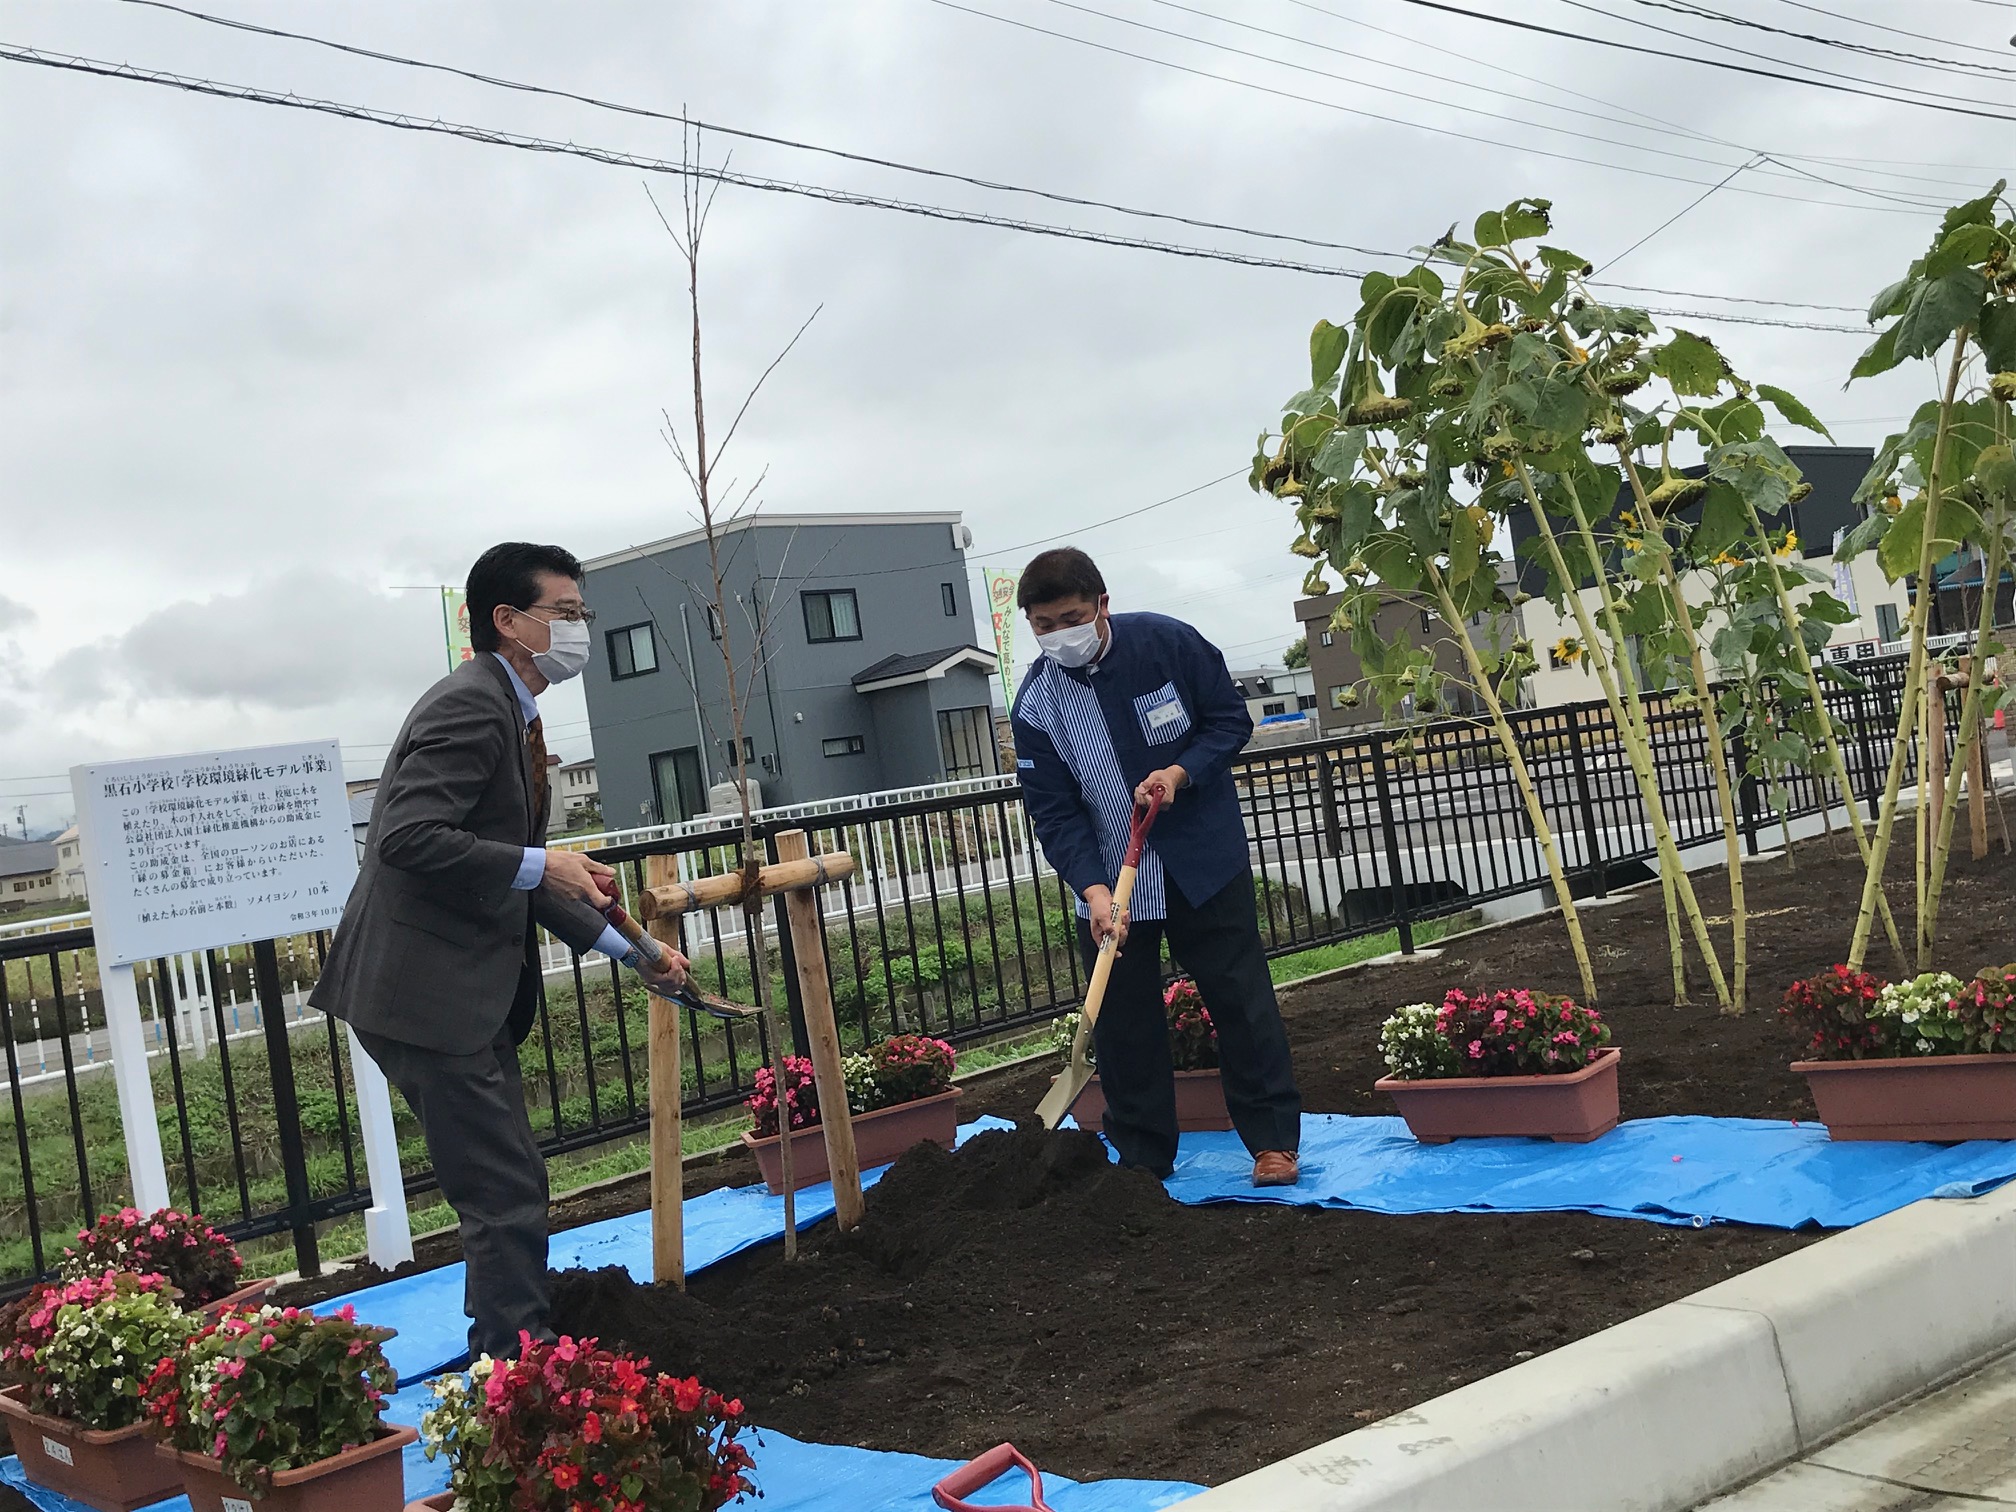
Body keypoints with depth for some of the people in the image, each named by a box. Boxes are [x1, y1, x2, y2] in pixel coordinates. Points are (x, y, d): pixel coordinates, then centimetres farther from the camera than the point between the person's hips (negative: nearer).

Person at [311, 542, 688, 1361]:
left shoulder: (506, 711, 17)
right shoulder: (470, 703, -16)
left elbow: (515, 871, 23)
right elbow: (408, 838, -27)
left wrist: (630, 950, 20)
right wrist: (540, 865, -22)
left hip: (469, 990, 11)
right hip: (425, 992, -11)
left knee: (506, 1186, 18)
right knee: (506, 1192, -5)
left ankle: (503, 1347, 32)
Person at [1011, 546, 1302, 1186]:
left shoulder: (1167, 642, -12)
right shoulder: (1036, 704, -10)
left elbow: (1232, 719, -2)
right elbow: (1054, 814, -11)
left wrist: (1181, 772, -20)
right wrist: (1093, 889, -25)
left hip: (1204, 858, -1)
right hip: (1109, 879, 2)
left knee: (1240, 996, 3)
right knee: (1122, 1018, 6)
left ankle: (1274, 1140, 14)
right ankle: (1143, 1156, 20)